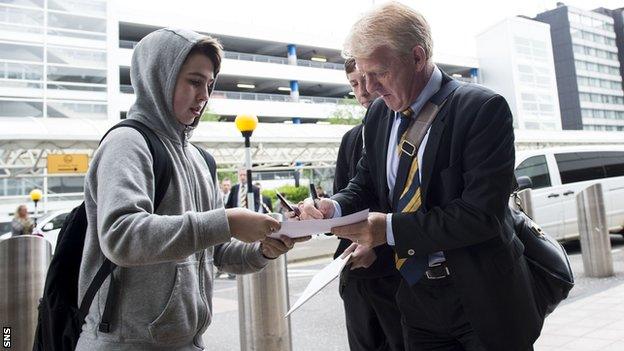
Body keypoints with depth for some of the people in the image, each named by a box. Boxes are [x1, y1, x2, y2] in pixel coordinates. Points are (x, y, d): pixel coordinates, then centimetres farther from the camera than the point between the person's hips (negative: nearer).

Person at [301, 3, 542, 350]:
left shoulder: (483, 109, -17)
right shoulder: (378, 114, 1)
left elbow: (481, 213, -23)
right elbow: (366, 186, 10)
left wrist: (390, 229, -24)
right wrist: (333, 208, -11)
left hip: (483, 300, -4)